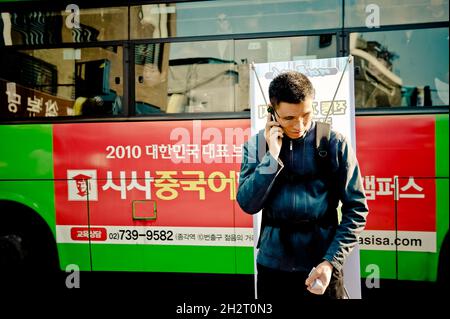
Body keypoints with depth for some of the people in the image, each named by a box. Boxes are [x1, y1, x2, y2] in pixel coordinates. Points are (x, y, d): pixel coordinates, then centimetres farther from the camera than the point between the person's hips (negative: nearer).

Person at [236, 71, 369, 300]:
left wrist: (331, 261, -13)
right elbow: (248, 204, -8)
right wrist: (272, 156, -16)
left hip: (320, 265, -1)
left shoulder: (335, 143, -6)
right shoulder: (256, 145, -1)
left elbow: (356, 208, -5)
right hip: (272, 263, 2)